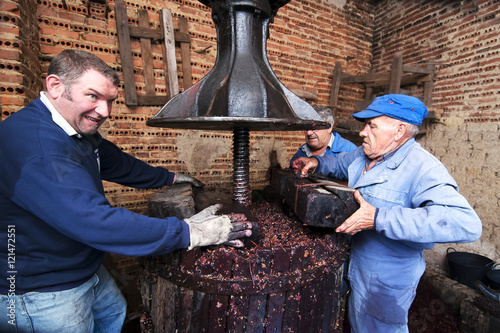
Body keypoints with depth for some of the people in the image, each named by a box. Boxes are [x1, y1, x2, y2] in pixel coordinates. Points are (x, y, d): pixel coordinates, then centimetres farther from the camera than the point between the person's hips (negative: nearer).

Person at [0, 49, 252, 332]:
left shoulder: (82, 132, -1)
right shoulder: (35, 144, -33)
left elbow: (120, 165, 12)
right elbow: (94, 221, -40)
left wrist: (170, 177, 15)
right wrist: (188, 233, -38)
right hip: (41, 291, -9)